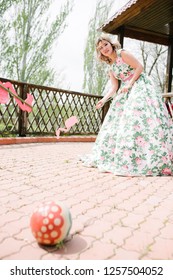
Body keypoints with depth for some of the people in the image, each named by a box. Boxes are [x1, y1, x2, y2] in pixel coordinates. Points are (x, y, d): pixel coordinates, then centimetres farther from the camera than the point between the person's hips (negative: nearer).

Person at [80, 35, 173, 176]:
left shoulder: (123, 54, -4)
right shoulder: (111, 67, 15)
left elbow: (139, 67, -10)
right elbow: (114, 87, 9)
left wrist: (129, 84, -16)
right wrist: (104, 100, -4)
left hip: (140, 86, -8)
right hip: (126, 93, 8)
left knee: (140, 118, -20)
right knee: (119, 121, 4)